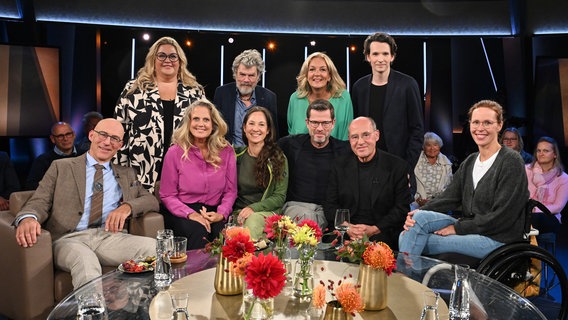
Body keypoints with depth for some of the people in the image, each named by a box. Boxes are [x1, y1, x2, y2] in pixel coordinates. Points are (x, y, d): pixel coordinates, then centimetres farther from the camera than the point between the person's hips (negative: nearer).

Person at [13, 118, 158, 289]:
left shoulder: (126, 174, 23)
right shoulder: (61, 167, 17)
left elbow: (152, 200, 15)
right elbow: (40, 202, 7)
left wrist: (127, 206, -7)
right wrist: (27, 218, -18)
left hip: (111, 236, 2)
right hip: (70, 238, -2)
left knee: (153, 246, -28)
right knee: (85, 261, -39)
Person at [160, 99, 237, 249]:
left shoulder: (226, 151, 5)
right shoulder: (175, 153, -1)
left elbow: (230, 191, 6)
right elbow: (167, 195, 0)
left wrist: (221, 213, -13)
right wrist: (191, 214, -16)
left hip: (213, 213, 2)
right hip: (181, 213, -1)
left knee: (224, 232, -30)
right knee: (199, 231, -32)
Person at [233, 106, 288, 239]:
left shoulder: (278, 158, 1)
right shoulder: (236, 155, 9)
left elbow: (280, 197, -2)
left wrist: (253, 208, -15)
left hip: (267, 212, -1)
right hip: (237, 212, 1)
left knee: (253, 220, -36)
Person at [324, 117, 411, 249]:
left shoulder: (398, 166, 2)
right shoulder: (340, 166, 9)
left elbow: (402, 207, 0)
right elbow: (330, 205, 8)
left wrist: (374, 230, -12)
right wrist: (347, 227, -10)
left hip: (382, 237, 0)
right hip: (345, 237, 1)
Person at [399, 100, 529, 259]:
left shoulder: (511, 161, -8)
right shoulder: (469, 162, 15)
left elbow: (502, 216, -15)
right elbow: (448, 197, 3)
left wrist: (458, 227, -14)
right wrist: (419, 212, -15)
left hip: (496, 239, -6)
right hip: (468, 227, 7)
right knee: (420, 216, -18)